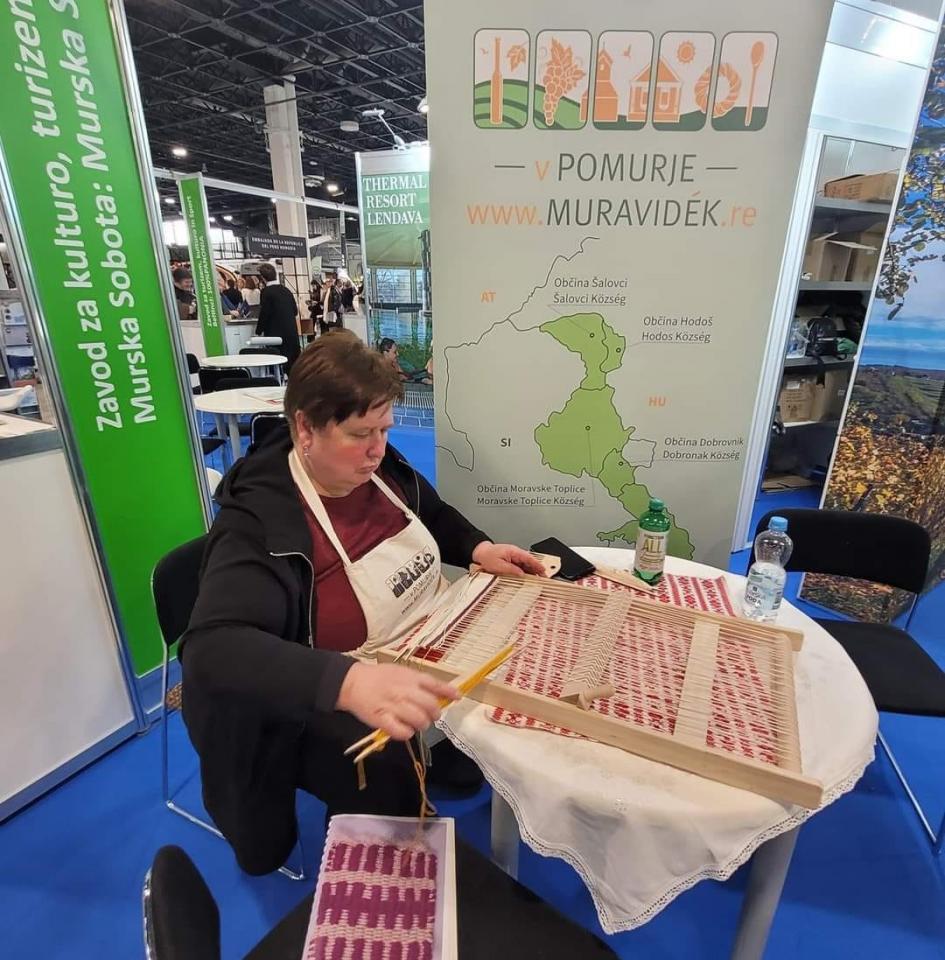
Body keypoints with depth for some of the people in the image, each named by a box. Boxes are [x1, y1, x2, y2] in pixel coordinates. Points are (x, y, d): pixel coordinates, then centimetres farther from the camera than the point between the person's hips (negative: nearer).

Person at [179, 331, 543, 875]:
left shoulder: (379, 468, -5)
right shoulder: (260, 522, -25)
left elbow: (434, 514, 14)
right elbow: (213, 650, -36)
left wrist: (477, 549, -5)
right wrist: (348, 681, -51)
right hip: (328, 704, -6)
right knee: (390, 788, -25)